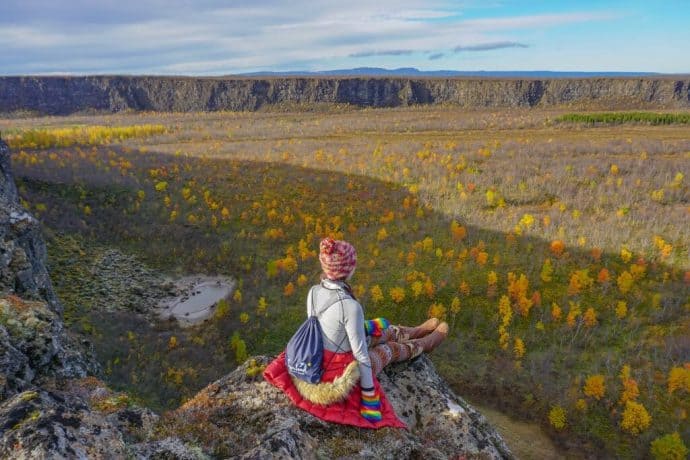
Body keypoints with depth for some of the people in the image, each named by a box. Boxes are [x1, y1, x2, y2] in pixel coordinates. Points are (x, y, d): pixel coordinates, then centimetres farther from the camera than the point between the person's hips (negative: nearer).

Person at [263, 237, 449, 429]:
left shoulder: (313, 292, -12)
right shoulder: (350, 306, -35)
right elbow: (361, 354, -27)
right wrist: (369, 396, -15)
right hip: (343, 369, -6)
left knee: (384, 331, 26)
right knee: (390, 348, 23)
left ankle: (419, 330, 57)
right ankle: (427, 342, 55)